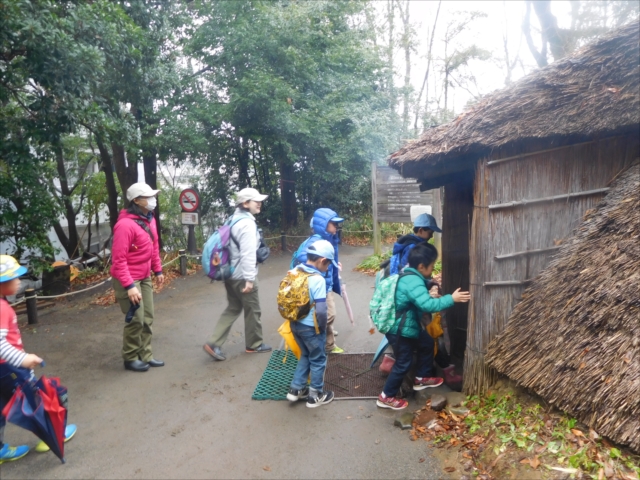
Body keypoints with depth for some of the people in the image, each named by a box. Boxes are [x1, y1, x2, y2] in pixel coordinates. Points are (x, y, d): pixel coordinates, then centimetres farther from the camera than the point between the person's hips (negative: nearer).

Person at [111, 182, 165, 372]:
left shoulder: (149, 220, 6)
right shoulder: (126, 224, -22)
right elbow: (118, 259, -23)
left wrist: (158, 270, 16)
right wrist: (129, 285, -25)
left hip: (145, 278, 9)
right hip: (128, 280, -8)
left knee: (147, 319, 12)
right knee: (136, 320, -3)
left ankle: (145, 356, 24)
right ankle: (130, 359, 15)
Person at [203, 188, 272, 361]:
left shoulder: (234, 220, 12)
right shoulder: (247, 223, -18)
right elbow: (248, 253, -24)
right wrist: (249, 279, -25)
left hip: (231, 273, 9)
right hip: (242, 276, -9)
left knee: (233, 309, 15)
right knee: (252, 310, 8)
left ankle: (213, 343, 9)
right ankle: (254, 344, 24)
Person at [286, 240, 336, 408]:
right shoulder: (318, 280, -23)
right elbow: (321, 311, -25)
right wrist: (323, 327, -8)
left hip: (295, 323, 7)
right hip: (311, 327, -7)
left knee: (305, 355, 26)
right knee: (318, 360, 13)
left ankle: (296, 389, 33)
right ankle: (316, 396, 26)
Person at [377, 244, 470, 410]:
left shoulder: (410, 276, 4)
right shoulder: (413, 282, -29)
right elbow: (428, 305, -39)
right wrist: (451, 299, -33)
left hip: (409, 325, 11)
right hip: (399, 329, -11)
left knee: (427, 344, 23)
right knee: (403, 363, 1)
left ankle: (421, 378, 40)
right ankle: (386, 397, 16)